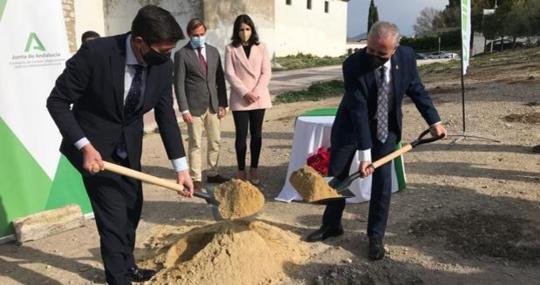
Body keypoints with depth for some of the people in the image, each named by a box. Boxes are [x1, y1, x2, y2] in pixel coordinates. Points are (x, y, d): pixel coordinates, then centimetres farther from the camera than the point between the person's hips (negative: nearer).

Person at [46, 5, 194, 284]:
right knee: (113, 216, -7)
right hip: (95, 146, -6)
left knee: (132, 208, 19)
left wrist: (181, 167, -9)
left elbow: (166, 115, -6)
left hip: (129, 145, 6)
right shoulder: (95, 52, -29)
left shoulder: (163, 64, -15)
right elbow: (57, 101, -18)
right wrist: (84, 146, -27)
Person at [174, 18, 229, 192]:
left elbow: (220, 79, 11)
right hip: (194, 106, -5)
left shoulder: (213, 51, 10)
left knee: (215, 142, 11)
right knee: (195, 144, 0)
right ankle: (196, 179, 9)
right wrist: (184, 109, -13)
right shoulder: (182, 54, -5)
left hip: (213, 105, 5)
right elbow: (179, 84, -7)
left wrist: (223, 103, 5)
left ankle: (212, 174, 24)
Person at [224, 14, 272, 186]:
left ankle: (254, 169, 16)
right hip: (240, 99, -2)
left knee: (256, 134, 6)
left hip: (259, 98, 2)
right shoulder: (231, 49, 1)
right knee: (241, 135, 0)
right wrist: (245, 93, -14)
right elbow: (229, 74, -5)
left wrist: (256, 92, -11)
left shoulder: (261, 47, 5)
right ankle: (241, 171, 9)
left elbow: (267, 72, 1)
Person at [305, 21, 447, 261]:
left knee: (382, 180, -4)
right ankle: (331, 224, 30)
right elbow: (358, 110, -32)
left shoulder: (406, 57, -20)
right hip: (351, 124, -1)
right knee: (336, 174, 8)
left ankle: (376, 237, 12)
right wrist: (364, 153, -33)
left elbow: (416, 89, -3)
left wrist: (434, 120, -2)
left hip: (386, 126, 1)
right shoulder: (353, 65, -30)